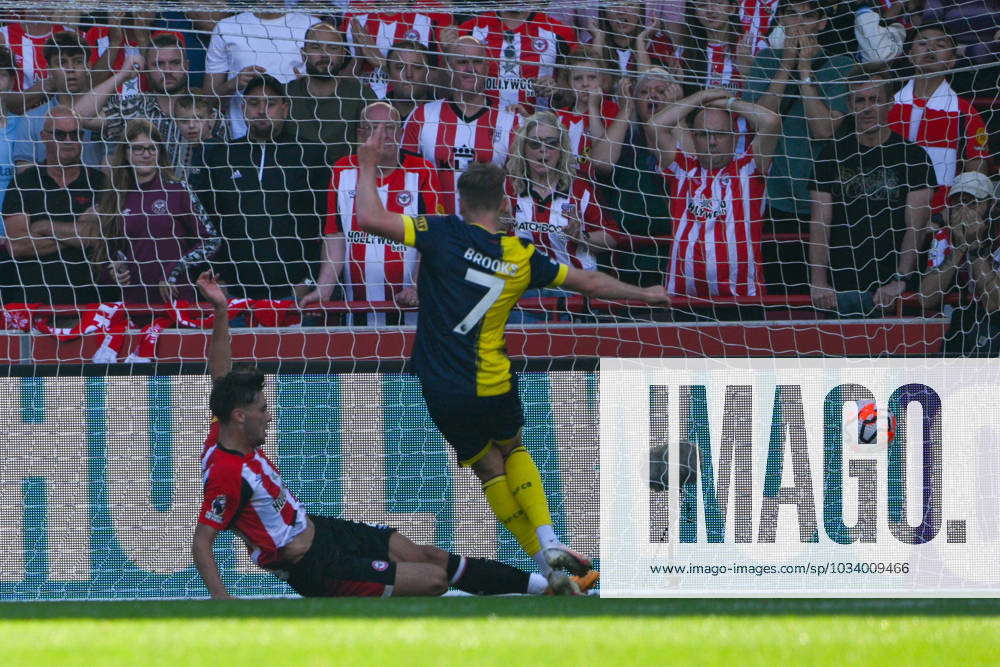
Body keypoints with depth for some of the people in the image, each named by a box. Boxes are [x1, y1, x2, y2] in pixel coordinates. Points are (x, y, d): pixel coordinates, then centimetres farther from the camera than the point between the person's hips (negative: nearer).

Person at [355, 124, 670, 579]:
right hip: (494, 385, 2)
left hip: (443, 392, -2)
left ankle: (543, 557, 13)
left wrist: (367, 167, -3)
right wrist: (644, 294, 27)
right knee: (512, 450, 27)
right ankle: (548, 540, 10)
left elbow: (370, 219, -19)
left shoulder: (445, 234, -11)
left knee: (488, 468, 15)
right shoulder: (521, 256, -1)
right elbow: (590, 283, 11)